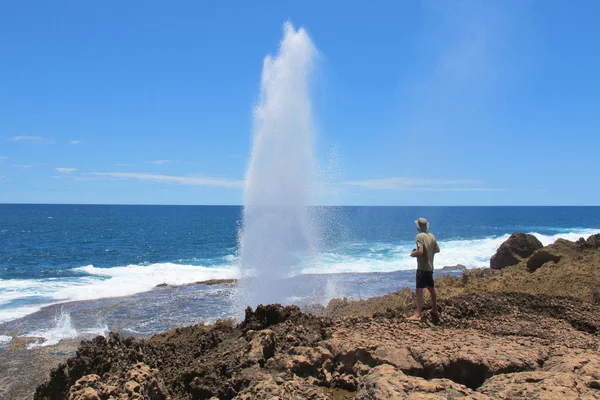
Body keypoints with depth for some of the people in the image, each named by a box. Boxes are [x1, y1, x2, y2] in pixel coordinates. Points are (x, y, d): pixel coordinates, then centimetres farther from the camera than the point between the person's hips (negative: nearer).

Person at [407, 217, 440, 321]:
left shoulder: (419, 237, -16)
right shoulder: (431, 236, 8)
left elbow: (420, 251, -24)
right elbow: (437, 250, 14)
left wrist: (413, 253, -6)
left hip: (422, 268, -8)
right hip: (430, 267, 8)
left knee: (419, 290, -10)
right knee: (431, 289, 19)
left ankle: (418, 315, -14)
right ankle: (435, 311, 31)